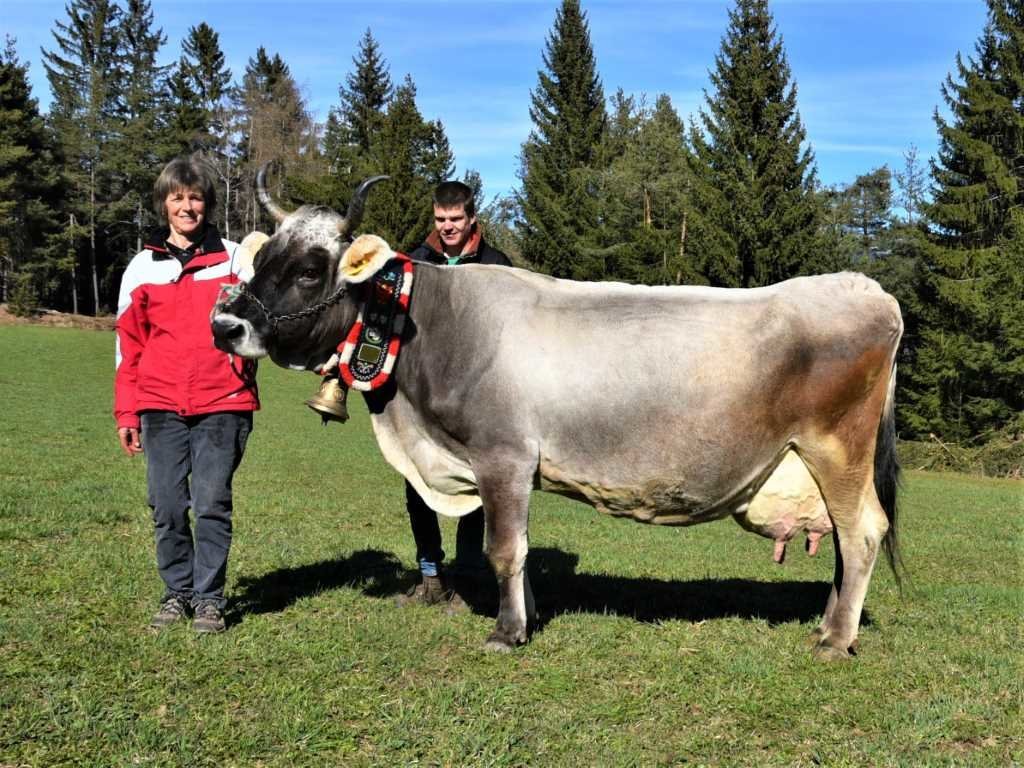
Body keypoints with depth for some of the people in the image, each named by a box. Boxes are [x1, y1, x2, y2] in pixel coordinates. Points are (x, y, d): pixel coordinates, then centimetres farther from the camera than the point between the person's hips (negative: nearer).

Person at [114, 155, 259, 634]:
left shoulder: (234, 258, 6)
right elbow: (129, 344, 12)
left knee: (212, 502, -3)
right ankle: (177, 592, 19)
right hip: (161, 406, 2)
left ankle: (209, 598, 8)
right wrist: (126, 413, 9)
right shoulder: (143, 266, 11)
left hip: (221, 403, -2)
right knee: (166, 505, 3)